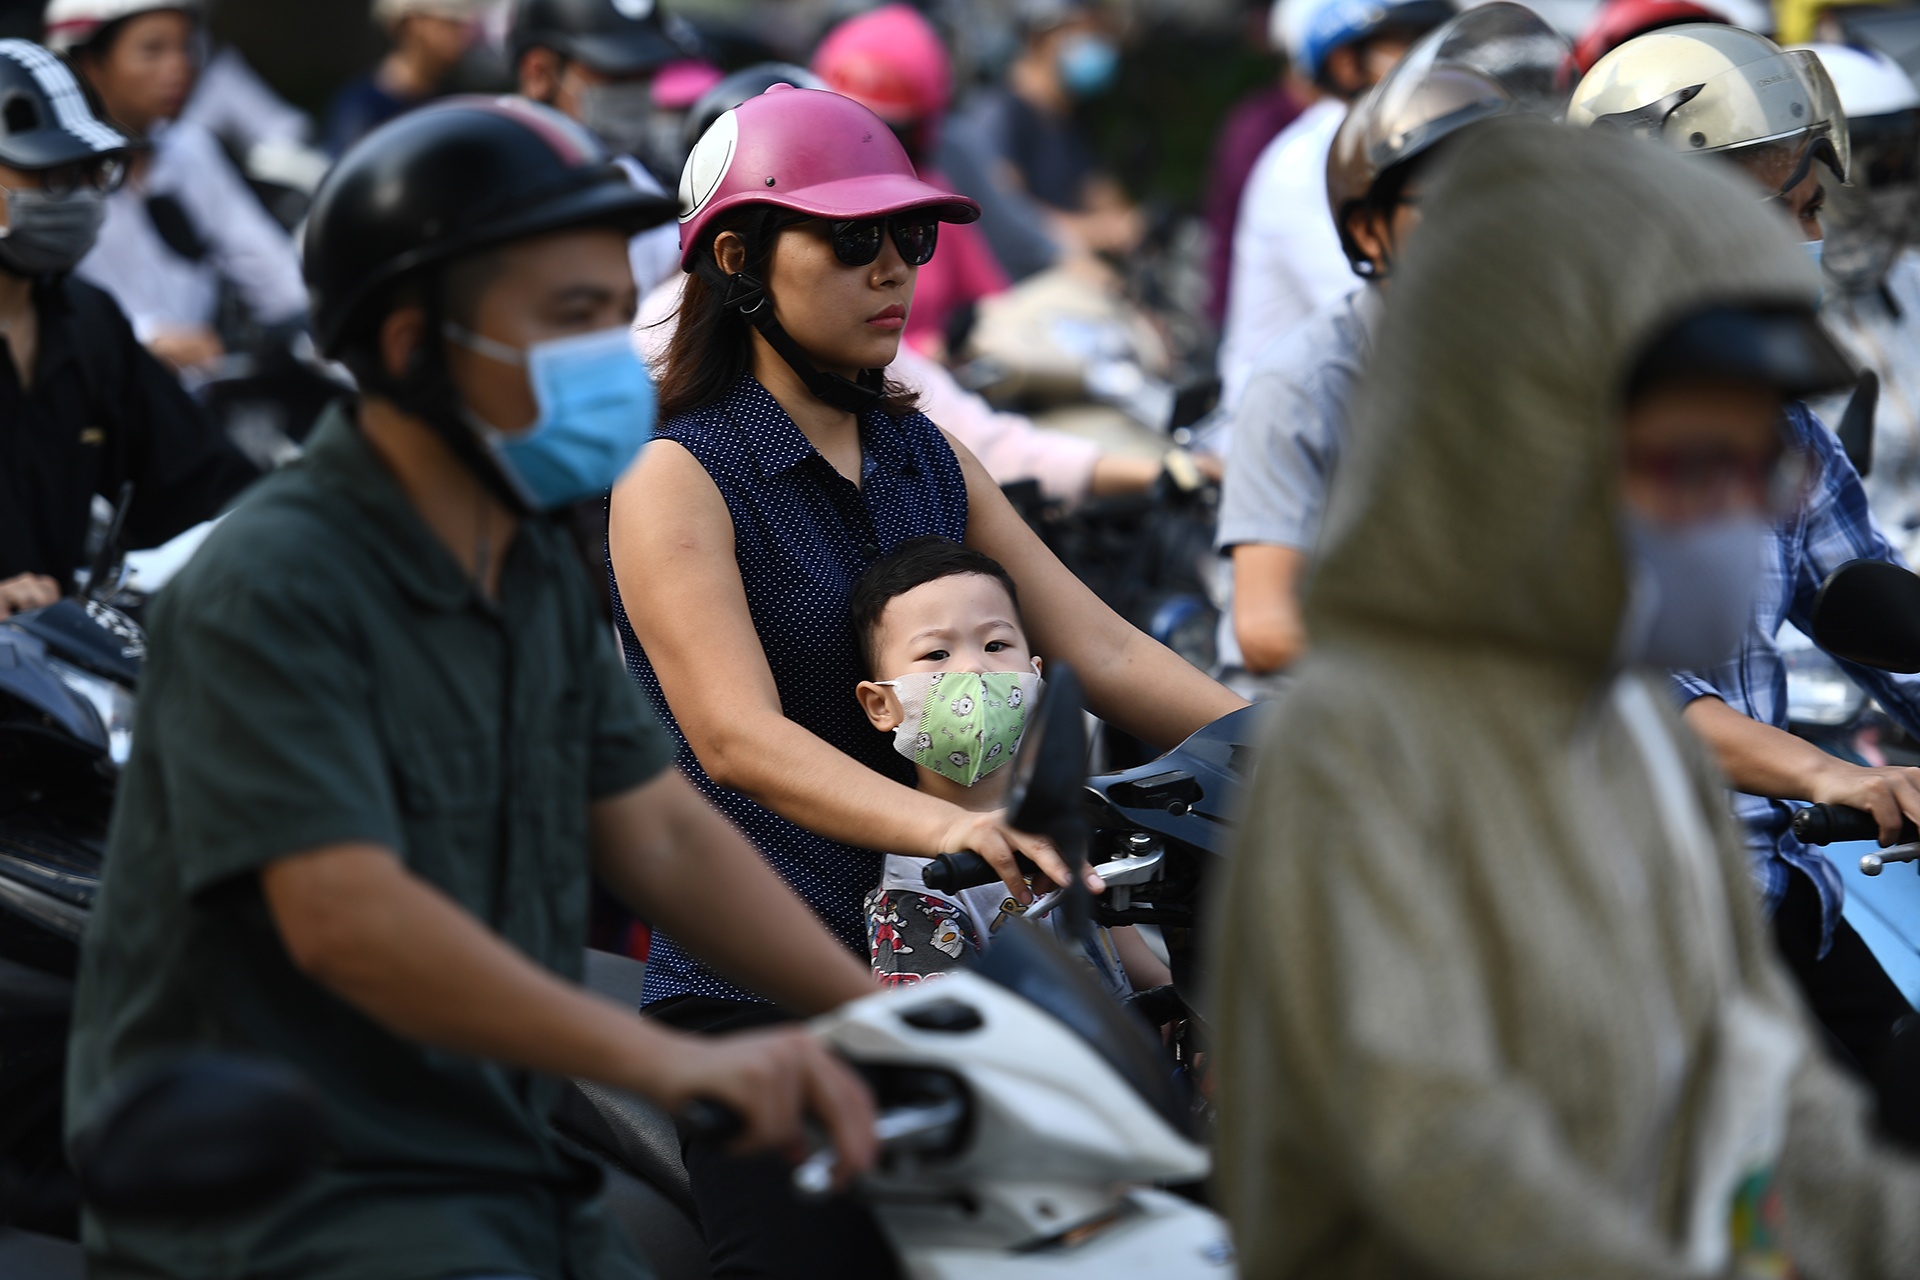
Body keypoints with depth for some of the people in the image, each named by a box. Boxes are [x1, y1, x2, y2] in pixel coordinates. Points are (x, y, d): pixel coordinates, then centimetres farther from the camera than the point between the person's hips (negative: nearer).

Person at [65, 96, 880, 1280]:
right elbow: (346, 916, -28)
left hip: (509, 1175, 9)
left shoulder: (539, 574, 14)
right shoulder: (270, 588, -16)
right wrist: (664, 1060, -37)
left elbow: (658, 832, 14)